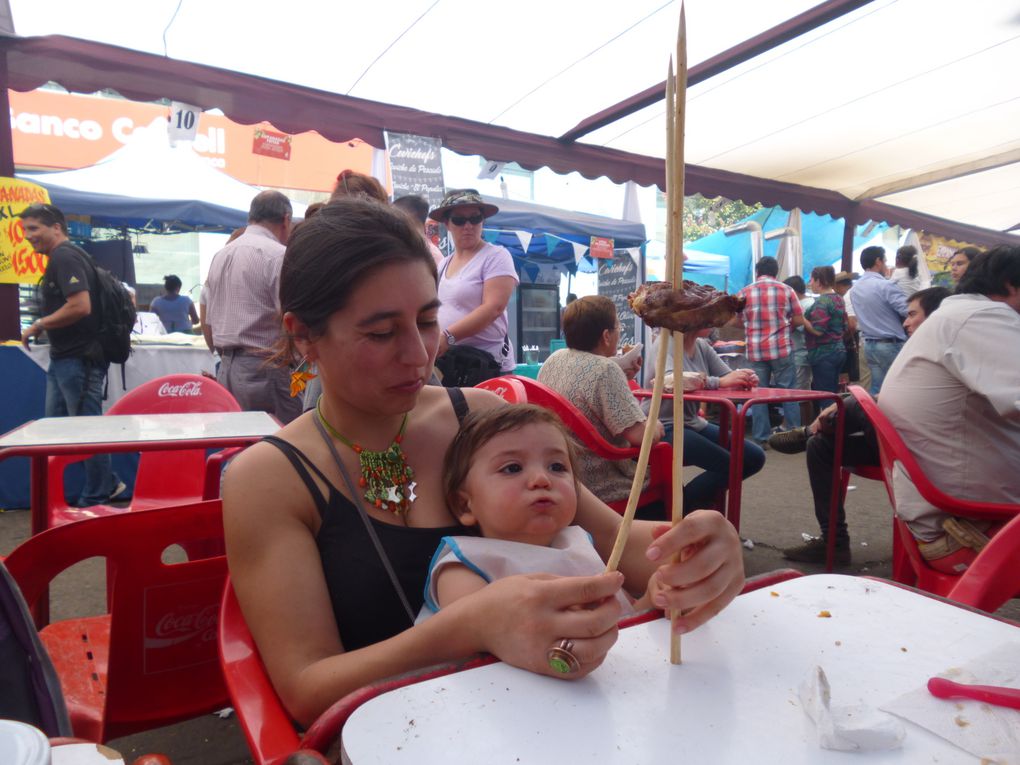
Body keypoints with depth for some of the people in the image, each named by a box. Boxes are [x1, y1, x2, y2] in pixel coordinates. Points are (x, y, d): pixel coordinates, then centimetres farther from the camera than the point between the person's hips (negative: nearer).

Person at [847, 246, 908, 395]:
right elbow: (909, 311, -20)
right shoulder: (885, 285, -15)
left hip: (869, 345, 7)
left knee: (877, 390, 10)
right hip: (891, 344, -7)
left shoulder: (854, 289, 9)